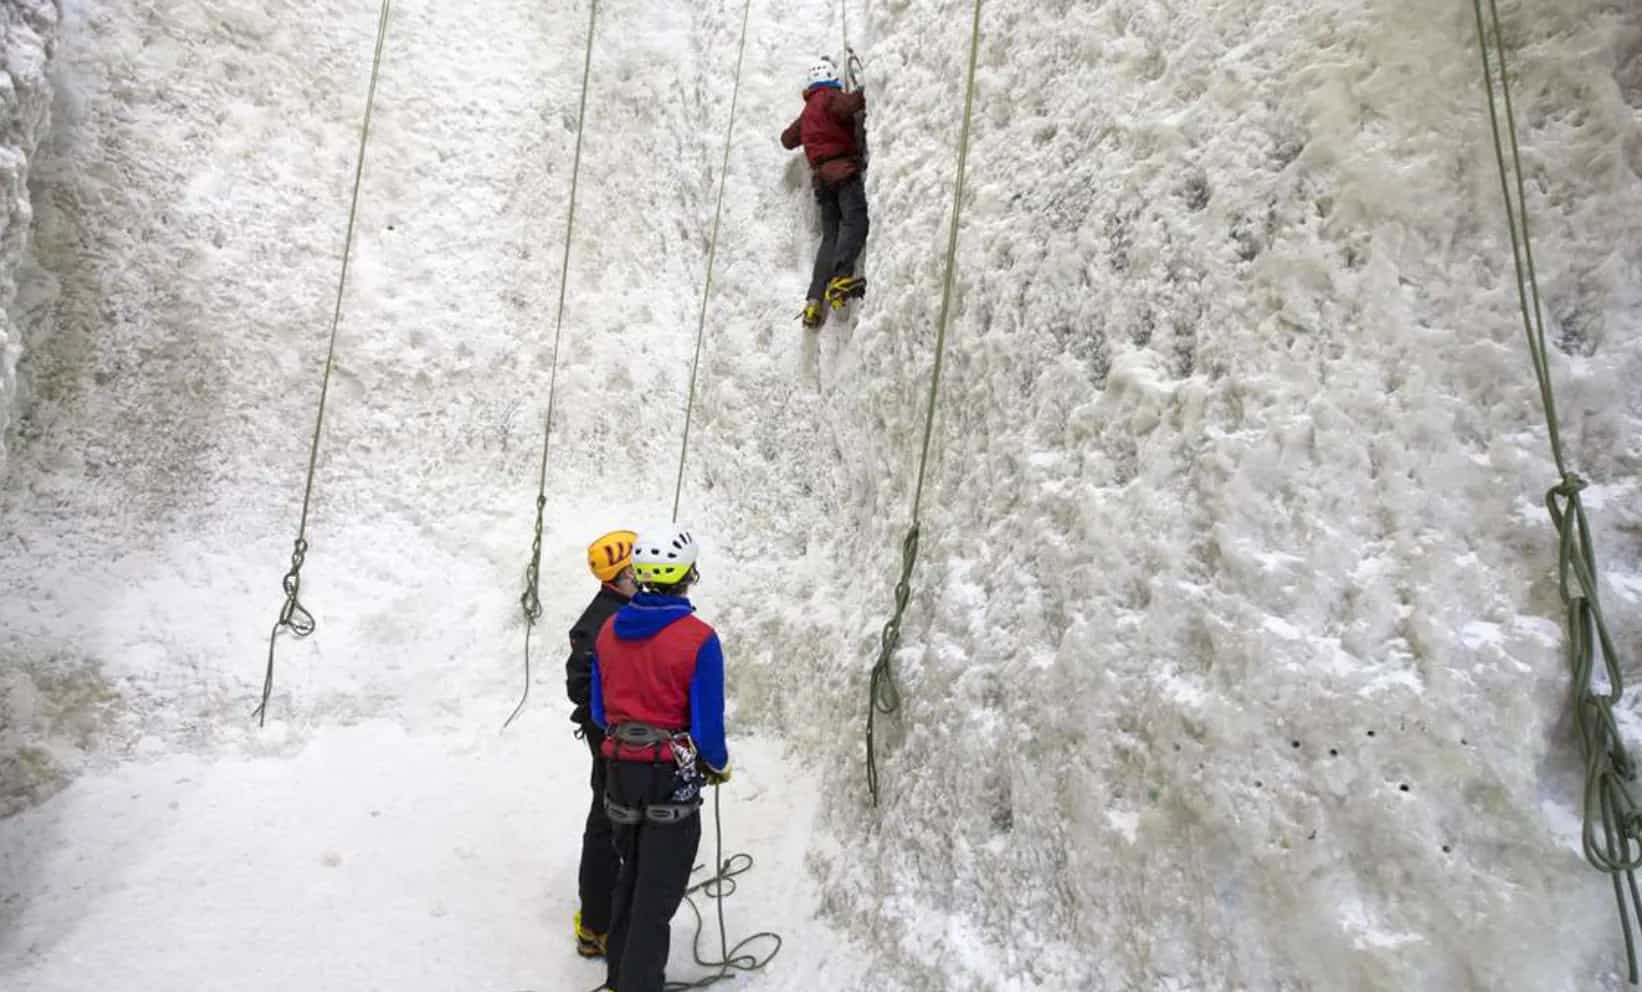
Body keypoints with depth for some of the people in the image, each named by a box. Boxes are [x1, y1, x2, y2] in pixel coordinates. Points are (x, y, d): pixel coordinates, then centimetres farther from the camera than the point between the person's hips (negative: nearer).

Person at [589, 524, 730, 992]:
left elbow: (599, 711, 6)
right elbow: (706, 723, -16)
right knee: (658, 889, 8)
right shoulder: (698, 638, -20)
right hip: (673, 776, -6)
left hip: (620, 768, 6)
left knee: (632, 873, 24)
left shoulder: (608, 630, -2)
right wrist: (719, 764, 3)